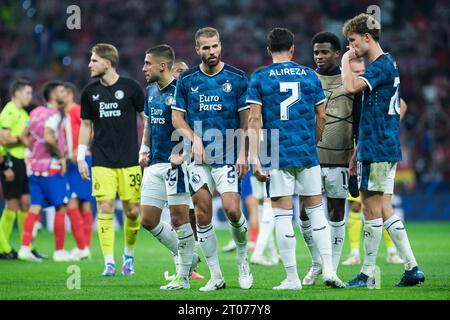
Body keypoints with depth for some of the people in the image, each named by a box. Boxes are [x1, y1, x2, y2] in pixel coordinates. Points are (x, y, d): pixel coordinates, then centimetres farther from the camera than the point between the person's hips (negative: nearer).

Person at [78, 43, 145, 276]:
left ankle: (129, 255, 22)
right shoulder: (90, 92, 6)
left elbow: (146, 117, 4)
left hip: (130, 160, -2)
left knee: (132, 211, 0)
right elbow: (86, 125, 14)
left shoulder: (130, 87, -3)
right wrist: (81, 157, 9)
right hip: (102, 161, 2)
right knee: (105, 208, -9)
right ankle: (109, 262, -6)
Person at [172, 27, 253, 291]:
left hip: (227, 156, -2)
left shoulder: (237, 78, 1)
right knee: (203, 215, 0)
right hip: (198, 157, 2)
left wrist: (243, 153, -6)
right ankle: (216, 276, 8)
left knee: (232, 210, -14)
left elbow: (246, 119, 2)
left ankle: (243, 258, 14)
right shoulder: (187, 80, 6)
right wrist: (194, 138, -8)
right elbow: (177, 117, 9)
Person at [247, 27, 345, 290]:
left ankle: (292, 278, 1)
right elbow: (321, 116, 10)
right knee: (316, 210, 12)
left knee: (283, 214, 1)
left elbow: (255, 120, -6)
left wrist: (255, 158, -6)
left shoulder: (259, 78, 0)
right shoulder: (310, 75, 7)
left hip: (278, 157, -2)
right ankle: (328, 270, 4)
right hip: (307, 155, 2)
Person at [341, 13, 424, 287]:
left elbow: (351, 87, -28)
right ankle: (412, 267, 9)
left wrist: (346, 61, -9)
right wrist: (358, 152, 24)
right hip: (387, 148, 10)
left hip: (378, 149, -10)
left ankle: (367, 274, 1)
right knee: (382, 208, 9)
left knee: (372, 208, -4)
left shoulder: (382, 65, -12)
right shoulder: (387, 64, 18)